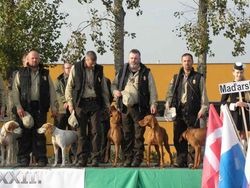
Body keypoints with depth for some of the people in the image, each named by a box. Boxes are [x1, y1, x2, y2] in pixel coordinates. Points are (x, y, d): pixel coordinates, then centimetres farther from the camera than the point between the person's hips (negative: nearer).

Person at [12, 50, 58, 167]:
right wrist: (18, 106, -8)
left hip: (40, 108, 1)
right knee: (24, 134, -2)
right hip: (25, 108, -1)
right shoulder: (21, 74, 11)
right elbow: (15, 91, 4)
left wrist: (54, 107, 1)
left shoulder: (45, 74, 16)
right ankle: (23, 159, 3)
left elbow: (51, 91, 11)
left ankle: (41, 159, 1)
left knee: (40, 134, -1)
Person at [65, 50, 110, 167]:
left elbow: (104, 89, 14)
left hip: (95, 103, 1)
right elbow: (69, 87, 5)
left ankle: (95, 158, -1)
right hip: (81, 103, -1)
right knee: (82, 132, 2)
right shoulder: (76, 68, 2)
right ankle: (82, 159, 7)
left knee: (96, 132, -5)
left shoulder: (99, 69, 8)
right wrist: (70, 102, -3)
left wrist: (107, 104, 9)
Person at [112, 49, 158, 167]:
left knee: (139, 135, -3)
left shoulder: (146, 73, 5)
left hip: (139, 108, -3)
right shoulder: (122, 72, 13)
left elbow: (152, 90, 1)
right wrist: (115, 91, 1)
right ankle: (128, 158, 9)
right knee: (126, 135, 4)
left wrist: (153, 103, -12)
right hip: (125, 108, 3)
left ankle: (137, 159, 1)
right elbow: (113, 84, 24)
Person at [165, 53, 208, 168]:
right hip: (178, 112, 3)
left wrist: (203, 109, -8)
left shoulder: (198, 78, 7)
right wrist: (168, 106, 1)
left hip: (193, 113, -3)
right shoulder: (176, 78, 16)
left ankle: (193, 161, -3)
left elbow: (203, 95, 3)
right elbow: (170, 93, 16)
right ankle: (181, 161, 8)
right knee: (178, 138, 2)